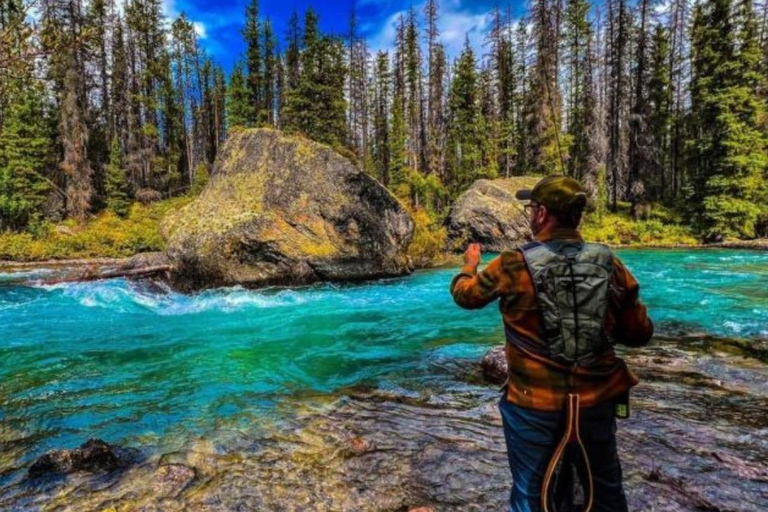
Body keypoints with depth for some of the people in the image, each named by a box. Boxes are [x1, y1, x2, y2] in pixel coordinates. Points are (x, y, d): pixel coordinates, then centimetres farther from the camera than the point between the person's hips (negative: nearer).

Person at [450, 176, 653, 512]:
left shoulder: (512, 266, -15)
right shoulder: (609, 265, -6)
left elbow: (465, 294, 3)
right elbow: (639, 333, 2)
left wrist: (469, 265, 23)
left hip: (535, 406, -3)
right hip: (597, 402, 4)